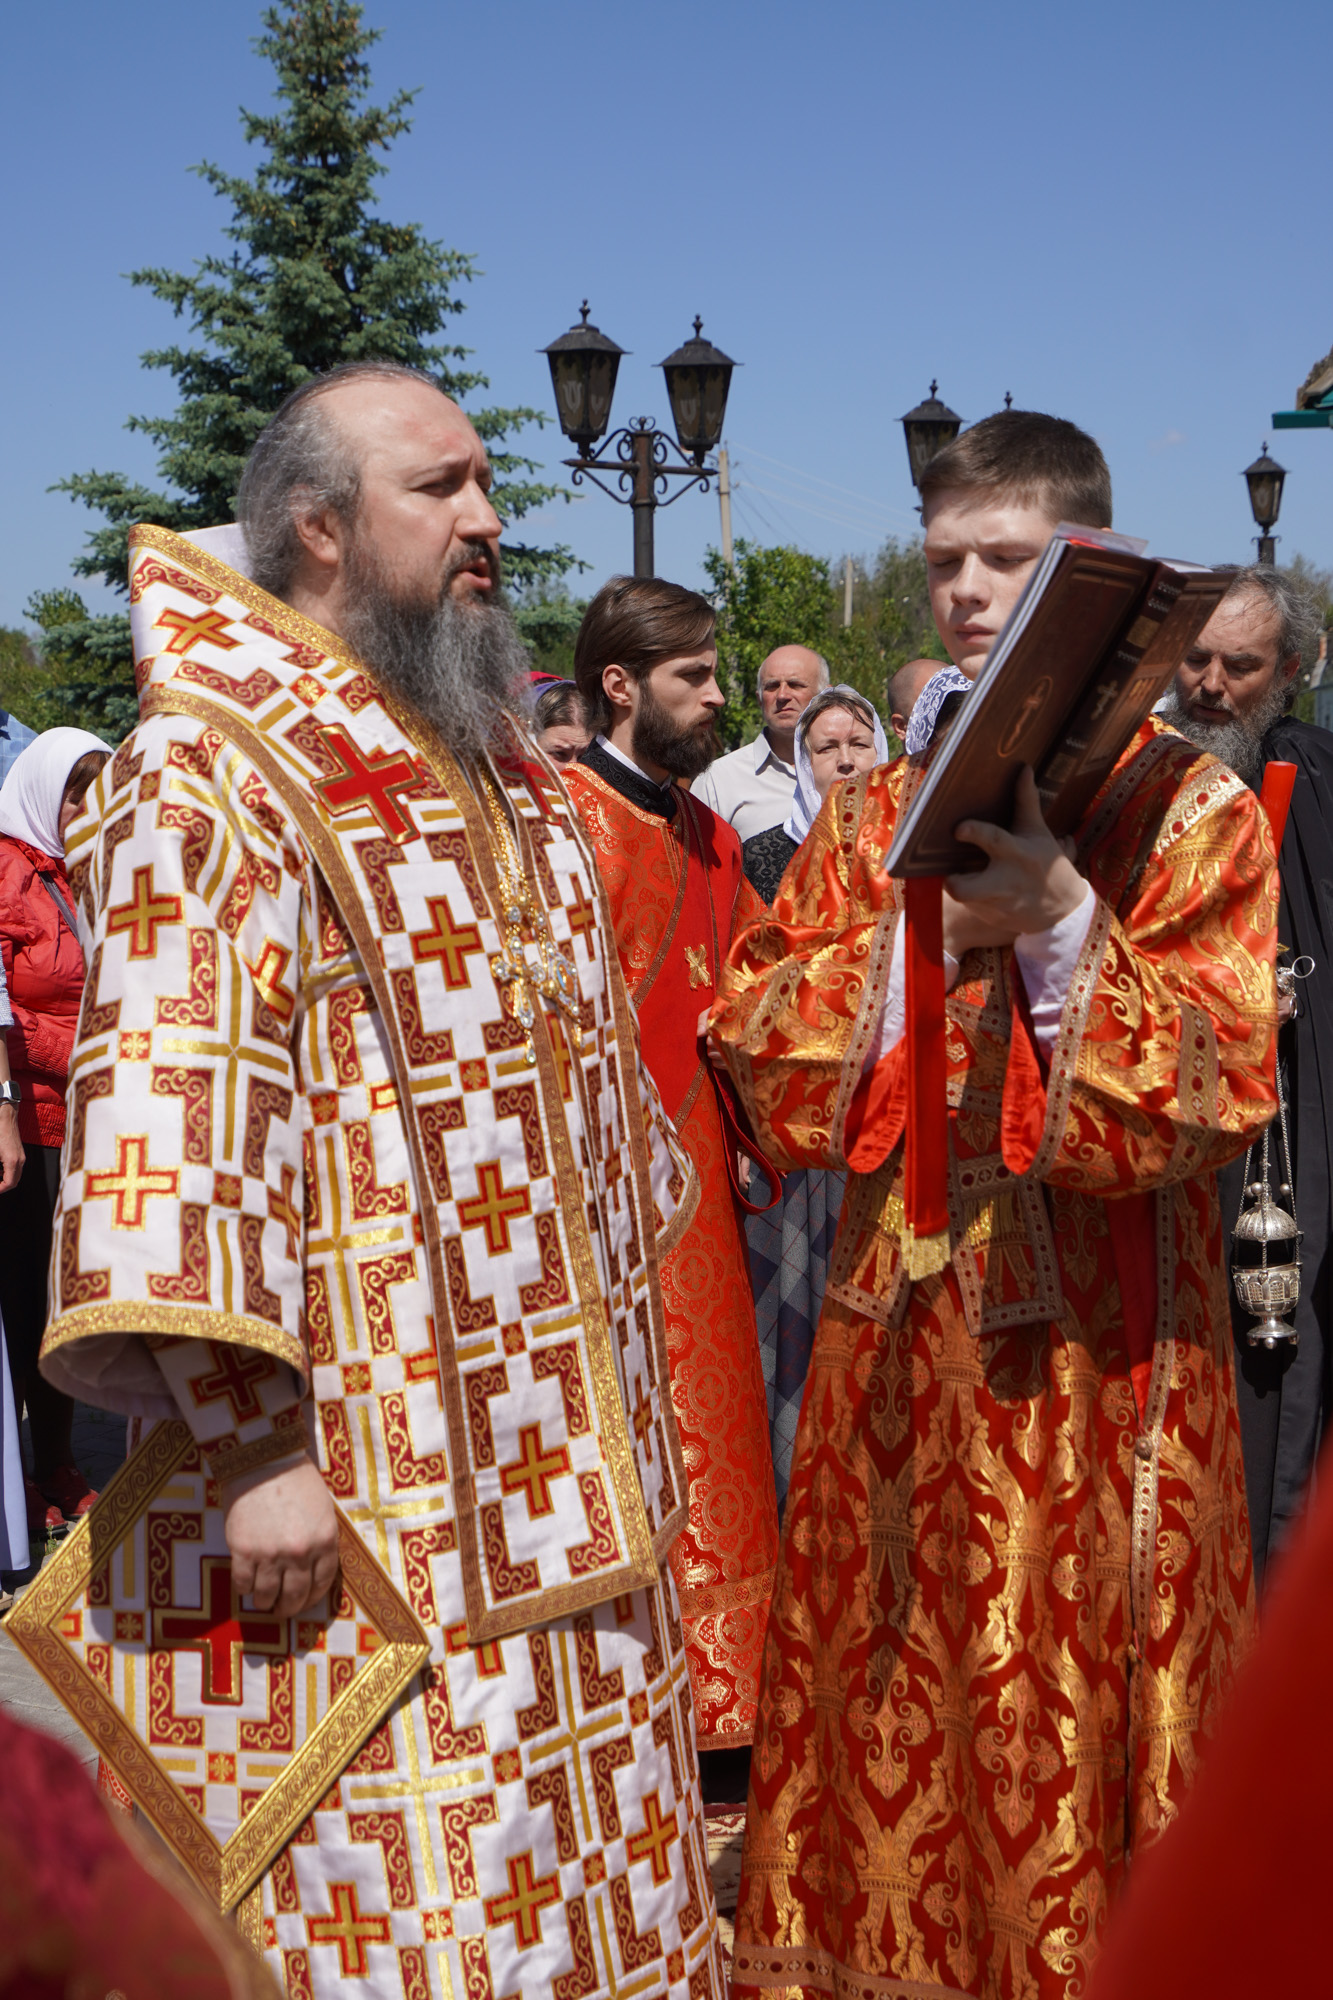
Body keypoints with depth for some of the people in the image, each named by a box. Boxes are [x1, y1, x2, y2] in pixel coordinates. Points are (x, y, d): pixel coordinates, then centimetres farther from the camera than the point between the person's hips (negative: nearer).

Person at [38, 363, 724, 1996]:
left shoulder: (502, 770, 15)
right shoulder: (208, 775, -13)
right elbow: (168, 1119, -21)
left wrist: (625, 1389, 22)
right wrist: (249, 1450, -25)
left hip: (562, 1484, 8)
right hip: (362, 1506, -8)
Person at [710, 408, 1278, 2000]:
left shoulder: (1190, 808, -3)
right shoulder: (877, 811, 11)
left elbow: (1208, 1094, -11)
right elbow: (754, 1045, 4)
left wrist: (1061, 929, -24)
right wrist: (920, 935, -10)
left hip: (1094, 1351, -4)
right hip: (896, 1339, 4)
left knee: (1069, 1725, 3)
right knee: (889, 1724, 11)